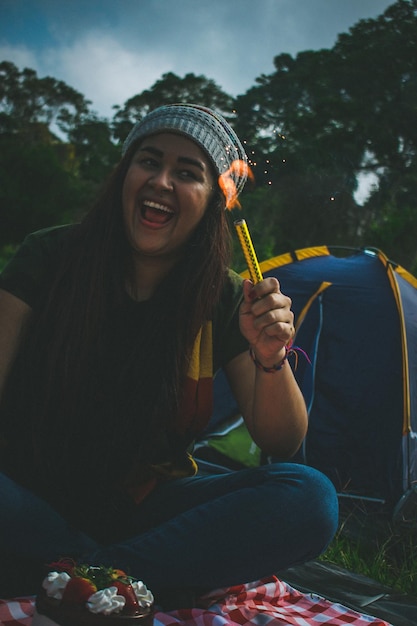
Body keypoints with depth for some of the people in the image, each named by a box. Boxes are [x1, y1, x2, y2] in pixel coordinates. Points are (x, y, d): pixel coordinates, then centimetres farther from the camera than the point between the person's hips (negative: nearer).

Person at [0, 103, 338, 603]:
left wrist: (270, 360, -24)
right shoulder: (49, 258, -6)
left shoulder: (225, 300, -4)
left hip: (147, 510, 2)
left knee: (311, 497, -23)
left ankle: (91, 573, -25)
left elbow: (280, 445, -5)